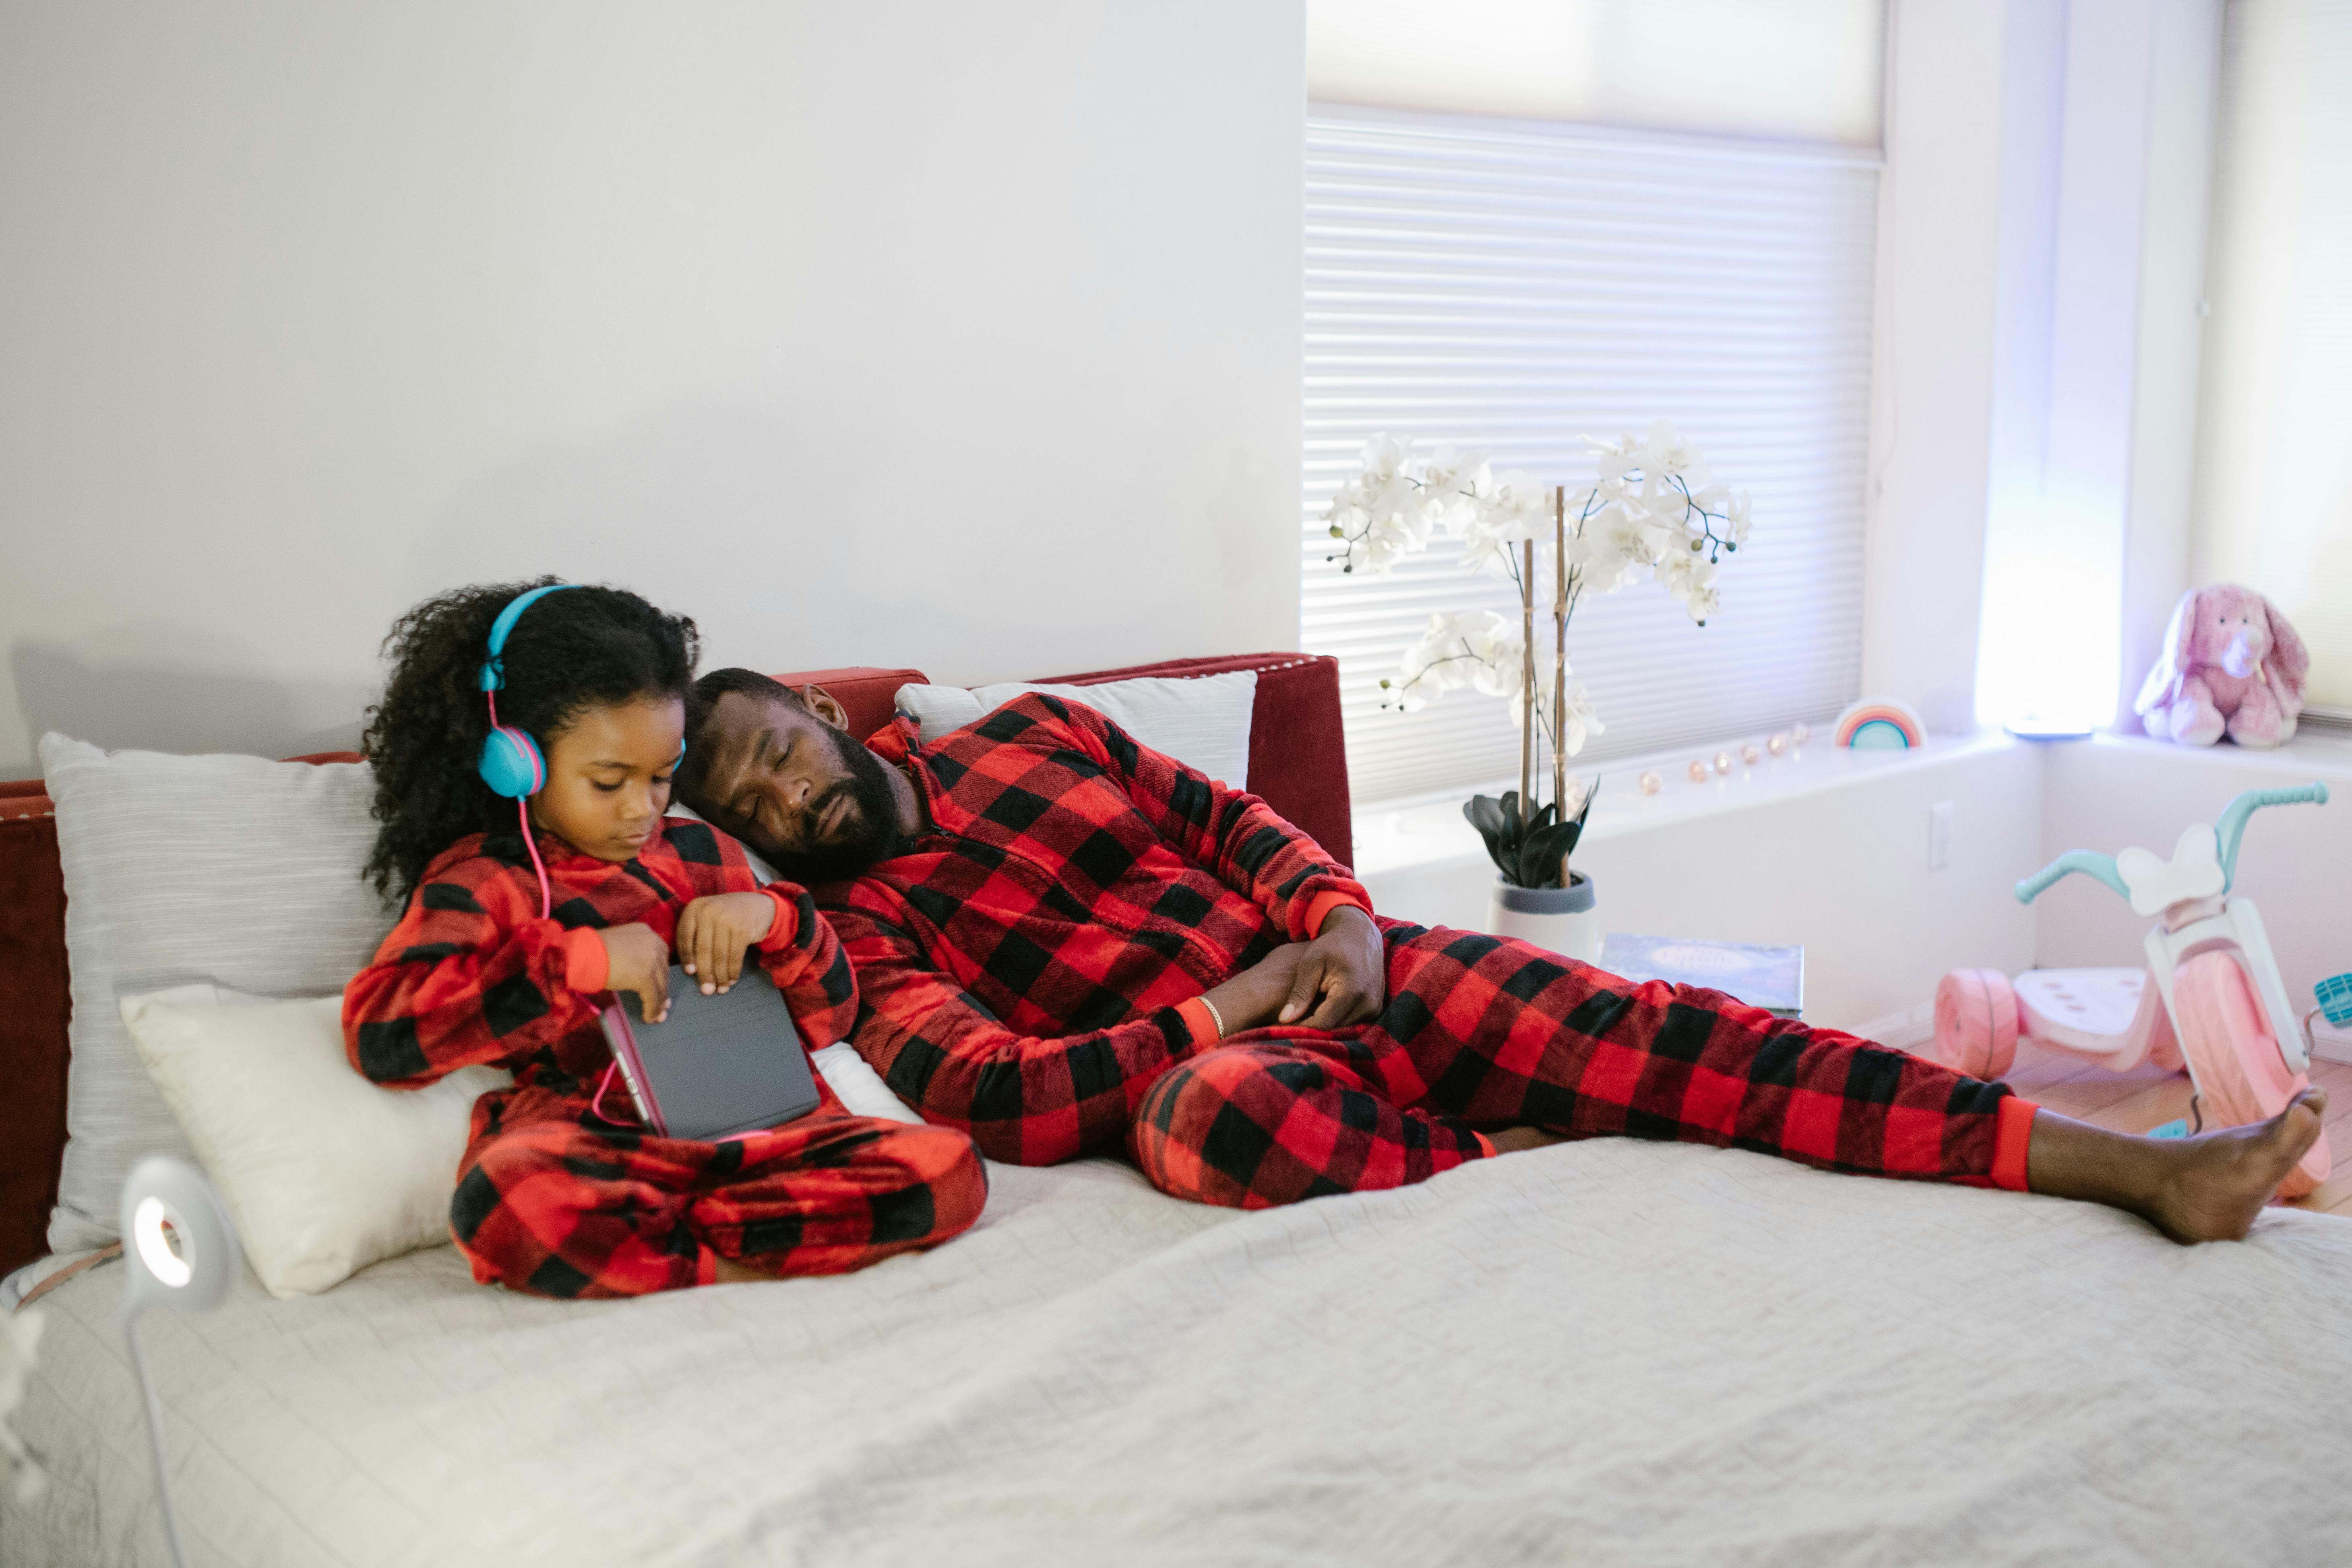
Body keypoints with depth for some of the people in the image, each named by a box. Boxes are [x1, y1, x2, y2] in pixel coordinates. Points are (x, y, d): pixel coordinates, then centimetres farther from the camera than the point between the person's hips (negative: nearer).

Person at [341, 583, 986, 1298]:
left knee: (946, 1168, -21)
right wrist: (579, 960, -11)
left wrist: (774, 917, 4)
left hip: (757, 1129, 5)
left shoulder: (700, 852, 25)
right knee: (507, 1196, -39)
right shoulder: (481, 881, 12)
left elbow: (827, 1018, 26)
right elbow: (378, 1030, -7)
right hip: (596, 1146, -4)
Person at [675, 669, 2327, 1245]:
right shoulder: (855, 932, -1)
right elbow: (1005, 1102, -15)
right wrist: (1215, 1014, -15)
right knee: (1202, 1115, -42)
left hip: (1343, 969, 4)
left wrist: (1337, 913, -5)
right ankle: (1508, 1167, -17)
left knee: (1647, 1028, -15)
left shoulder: (1032, 731, 13)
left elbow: (1227, 814, 15)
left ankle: (2148, 1167, -16)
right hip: (1219, 1053, -4)